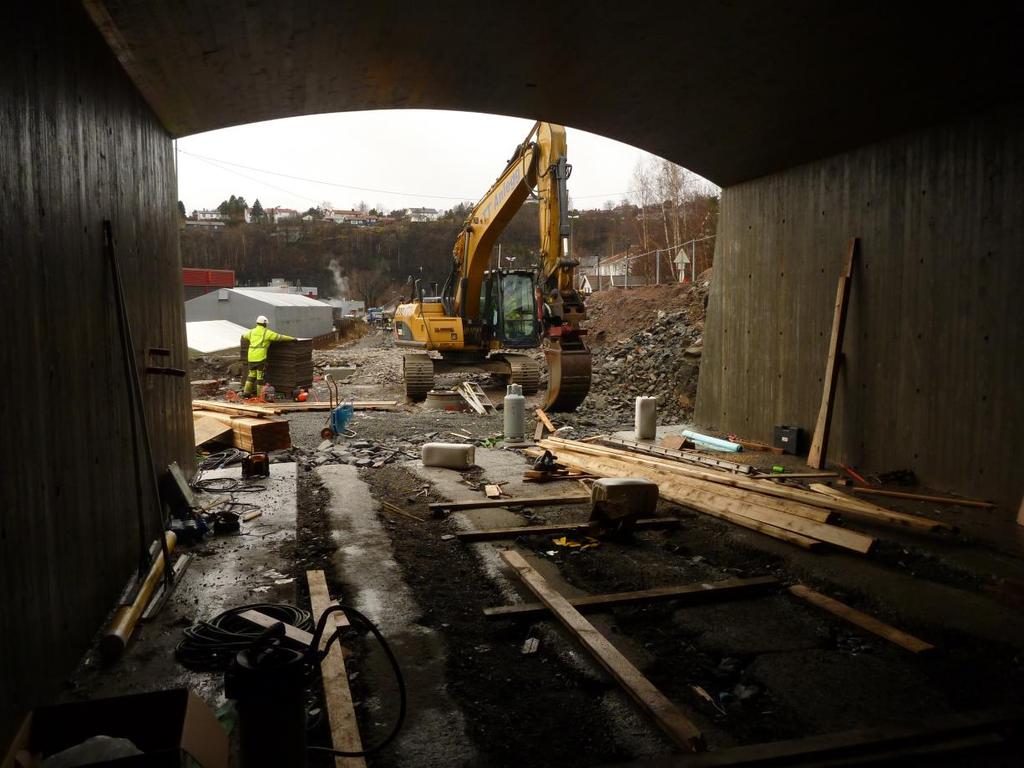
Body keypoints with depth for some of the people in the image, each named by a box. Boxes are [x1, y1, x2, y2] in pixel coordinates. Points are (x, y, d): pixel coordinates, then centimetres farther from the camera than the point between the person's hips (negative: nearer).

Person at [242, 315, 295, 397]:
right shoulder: (266, 332, -3)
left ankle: (247, 392, 13)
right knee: (260, 376, 1)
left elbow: (244, 335, 35)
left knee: (251, 374, 17)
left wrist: (243, 335, 60)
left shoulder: (252, 332, 14)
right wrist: (292, 338, 5)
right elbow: (279, 337, -3)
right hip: (260, 357, -6)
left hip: (251, 357, 6)